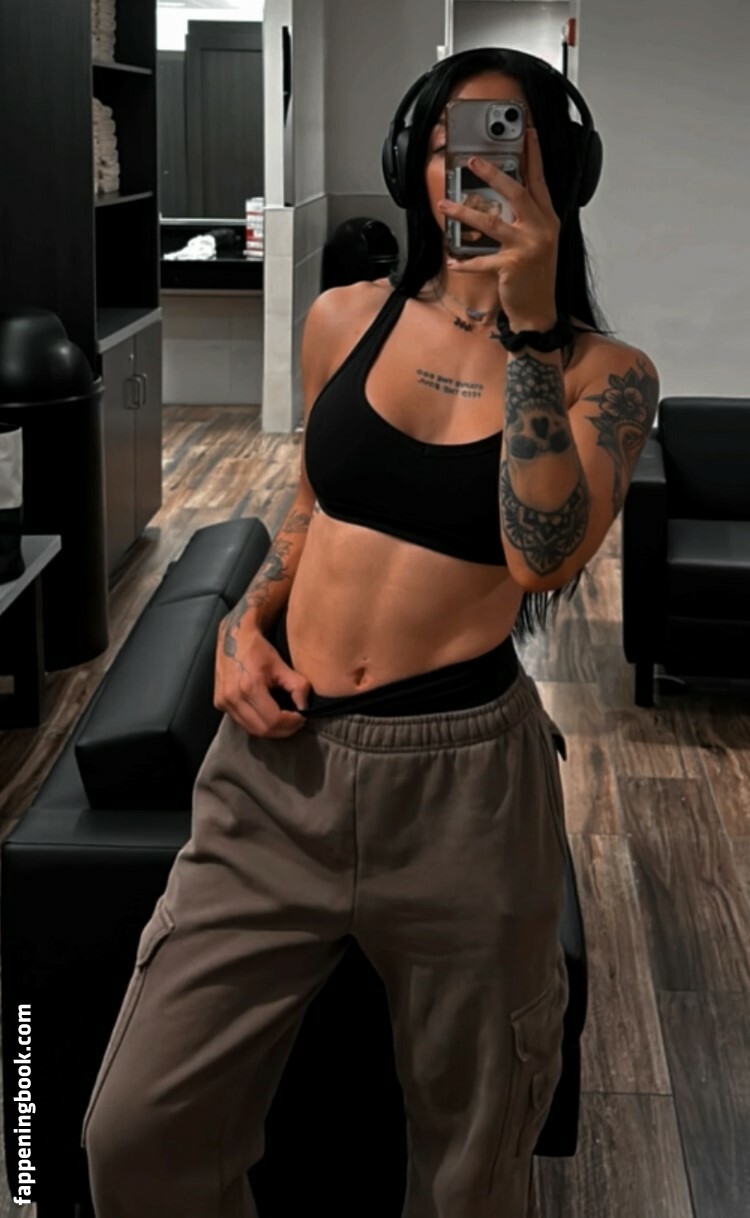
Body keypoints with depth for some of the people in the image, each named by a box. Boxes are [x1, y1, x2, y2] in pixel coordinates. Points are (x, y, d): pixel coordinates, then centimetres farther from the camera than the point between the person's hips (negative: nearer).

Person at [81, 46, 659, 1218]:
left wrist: (528, 324, -18)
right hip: (280, 759, 3)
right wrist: (245, 622, 2)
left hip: (460, 773, -2)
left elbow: (541, 560, -18)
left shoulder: (606, 370, -1)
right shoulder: (346, 318, 7)